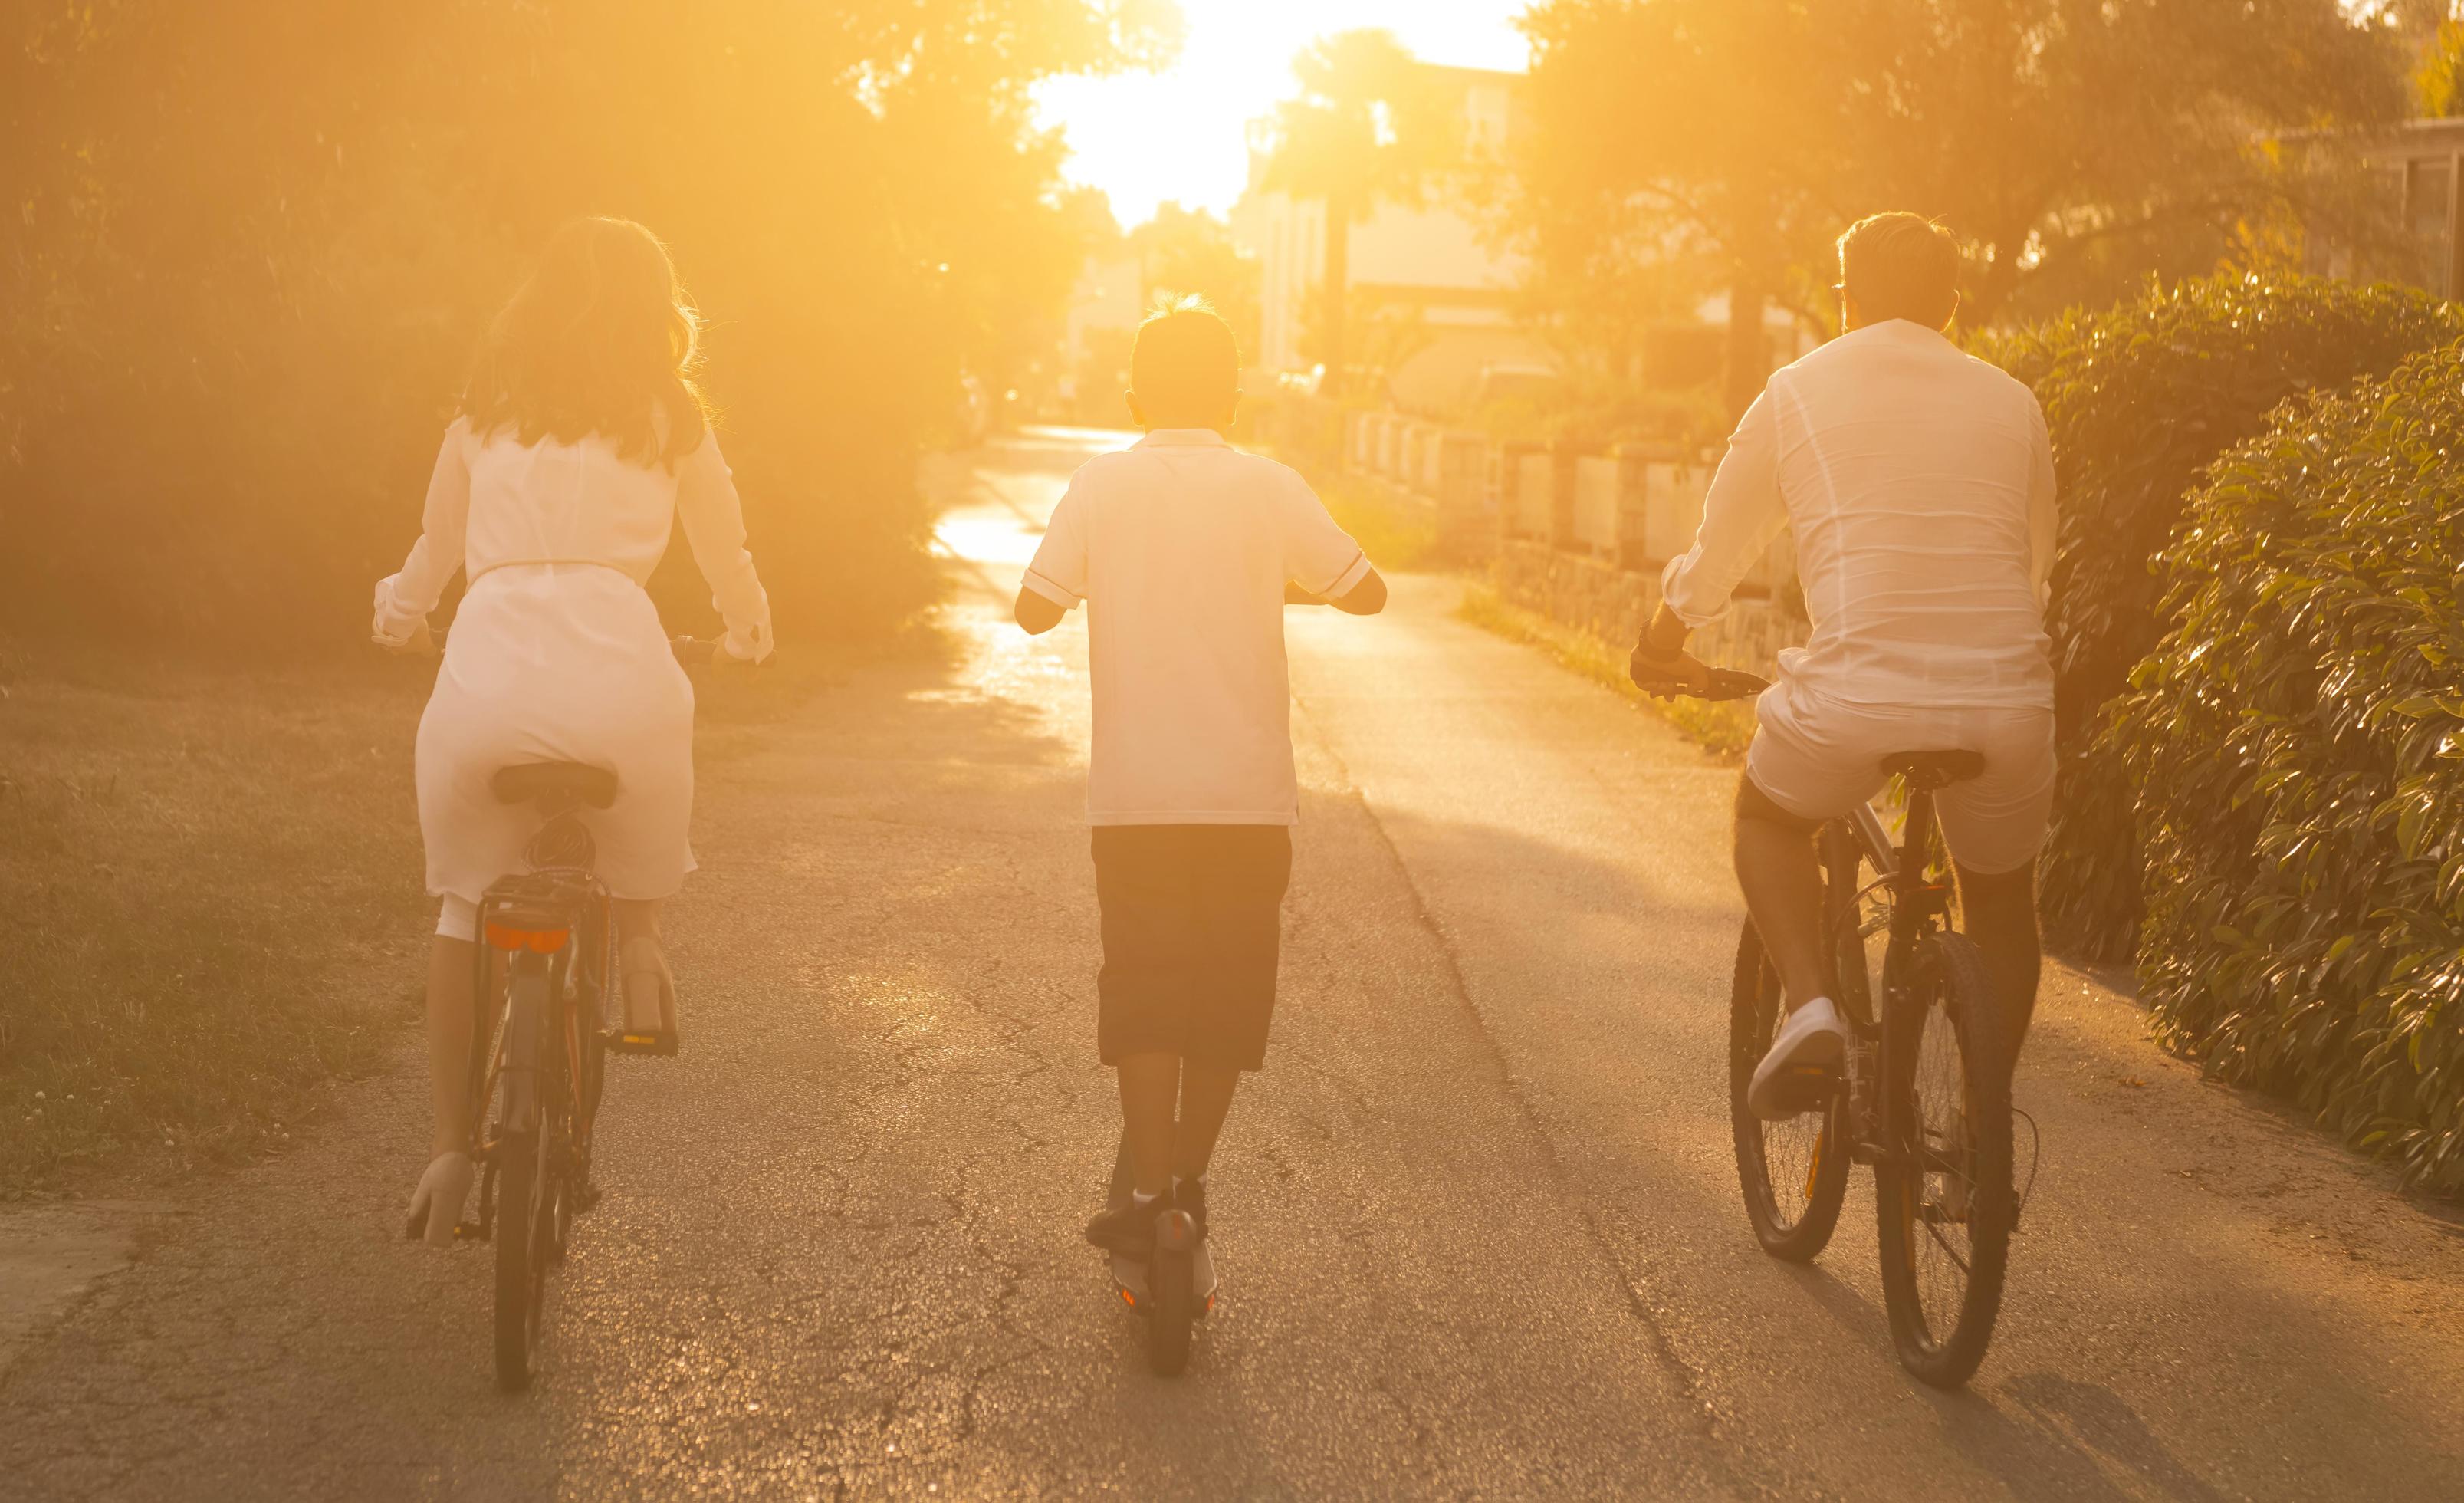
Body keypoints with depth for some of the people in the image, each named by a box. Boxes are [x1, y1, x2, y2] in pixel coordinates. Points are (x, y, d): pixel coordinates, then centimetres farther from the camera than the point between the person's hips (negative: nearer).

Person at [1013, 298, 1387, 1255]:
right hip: (1249, 791, 0)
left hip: (1135, 794, 0)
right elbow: (1365, 591, 2)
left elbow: (1036, 608, -5)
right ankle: (1190, 1177, 21)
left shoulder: (1102, 486, -1)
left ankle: (1150, 1194, -3)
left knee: (1143, 991, 5)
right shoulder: (1267, 488, -1)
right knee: (1227, 991, 13)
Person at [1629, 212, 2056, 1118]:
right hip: (2005, 703, 2)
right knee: (2001, 897, 27)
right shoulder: (2011, 403, 16)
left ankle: (1810, 1004, 6)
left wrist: (1660, 652, 37)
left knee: (1767, 813, 28)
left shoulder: (1798, 393, 10)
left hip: (1856, 698, -2)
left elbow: (1711, 566, 18)